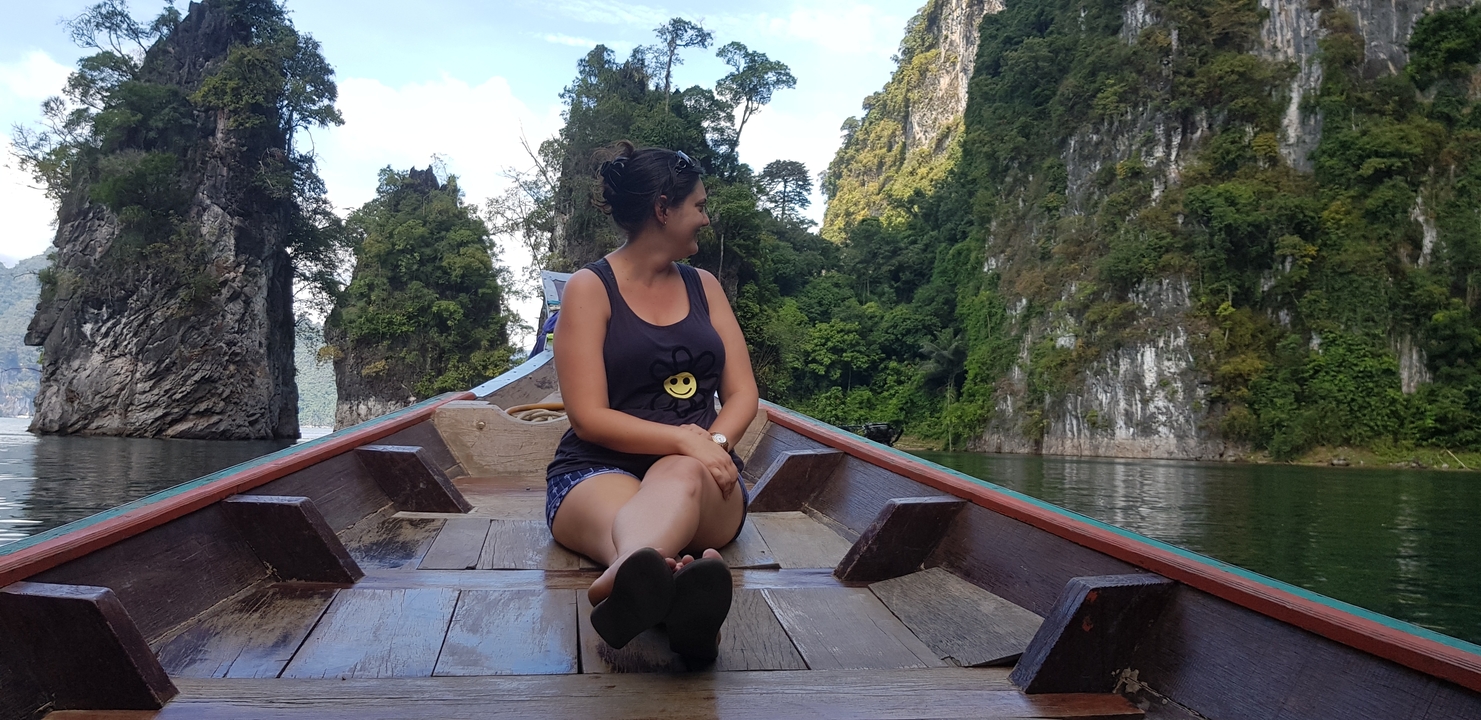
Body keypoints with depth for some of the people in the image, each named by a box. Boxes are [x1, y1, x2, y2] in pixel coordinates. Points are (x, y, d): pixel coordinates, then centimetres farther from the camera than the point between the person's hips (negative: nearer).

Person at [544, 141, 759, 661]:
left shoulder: (704, 287, 17)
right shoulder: (590, 288, 2)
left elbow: (742, 393, 11)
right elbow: (589, 418, -7)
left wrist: (713, 444, -12)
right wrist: (685, 438, -20)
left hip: (700, 477, 3)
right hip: (597, 473, -2)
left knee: (680, 477, -37)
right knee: (626, 516, -40)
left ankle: (624, 583, -71)